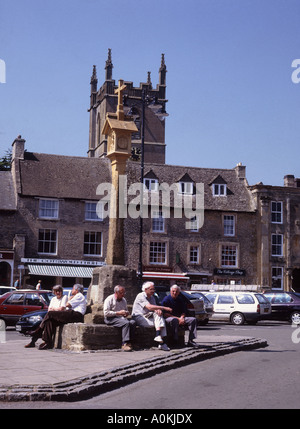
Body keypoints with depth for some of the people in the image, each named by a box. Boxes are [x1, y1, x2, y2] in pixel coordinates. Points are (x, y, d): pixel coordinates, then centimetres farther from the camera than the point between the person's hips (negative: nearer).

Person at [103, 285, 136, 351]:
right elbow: (106, 313, -13)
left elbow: (126, 310, 31)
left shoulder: (124, 300, 18)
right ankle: (125, 344, -33)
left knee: (132, 322, -24)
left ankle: (129, 342, -24)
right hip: (111, 319, -6)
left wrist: (127, 313, 5)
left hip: (121, 318, 6)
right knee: (126, 323, -32)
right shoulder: (109, 299, -4)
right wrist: (118, 312, -18)